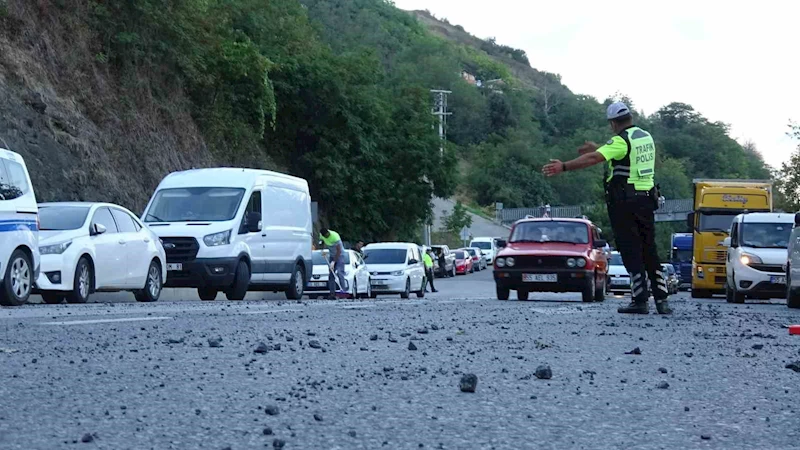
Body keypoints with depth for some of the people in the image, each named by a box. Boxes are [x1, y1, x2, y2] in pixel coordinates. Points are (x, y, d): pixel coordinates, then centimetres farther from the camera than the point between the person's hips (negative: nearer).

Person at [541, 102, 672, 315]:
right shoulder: (646, 137, 13)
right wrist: (597, 148, 34)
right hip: (647, 199, 7)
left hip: (624, 202, -7)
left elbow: (593, 158, -24)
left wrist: (563, 166, -26)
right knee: (649, 251, 11)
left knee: (631, 251, -3)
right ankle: (662, 299, 8)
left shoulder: (621, 141, -12)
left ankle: (640, 300, -5)